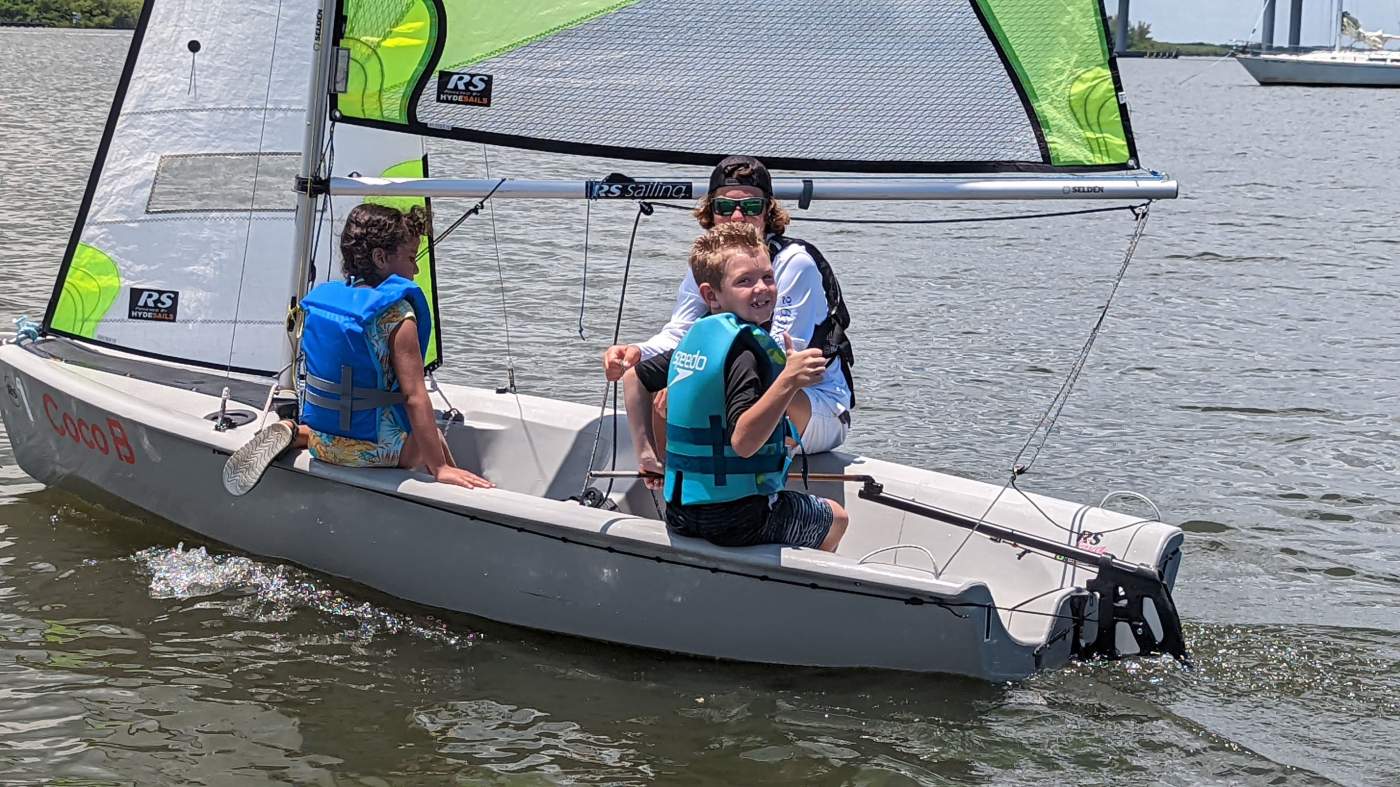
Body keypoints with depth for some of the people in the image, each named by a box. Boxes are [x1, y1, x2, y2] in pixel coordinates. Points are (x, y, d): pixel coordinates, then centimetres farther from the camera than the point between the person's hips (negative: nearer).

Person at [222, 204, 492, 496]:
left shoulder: (320, 298, 4)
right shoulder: (397, 316, -17)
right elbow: (415, 397, -21)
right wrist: (439, 467, -19)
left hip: (321, 441, 2)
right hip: (373, 449, -2)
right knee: (434, 438, 28)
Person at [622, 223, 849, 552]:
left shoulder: (694, 339, 7)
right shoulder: (745, 349, -19)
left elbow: (635, 377, 21)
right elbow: (743, 441, -29)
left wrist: (646, 453, 25)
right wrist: (788, 382, -36)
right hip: (733, 519, -8)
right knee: (835, 517, 18)